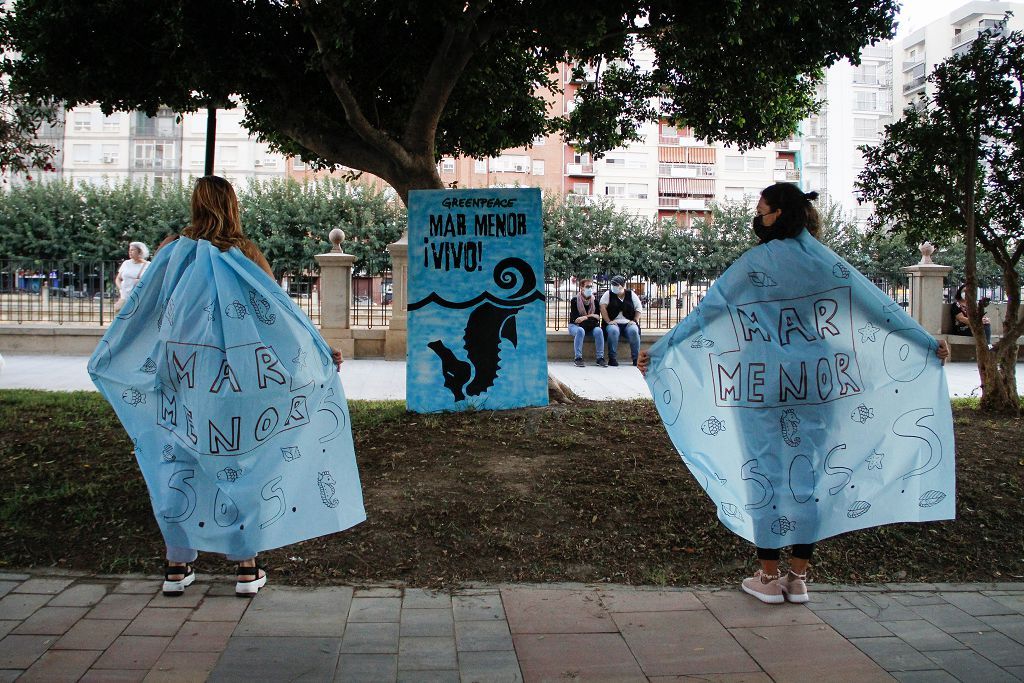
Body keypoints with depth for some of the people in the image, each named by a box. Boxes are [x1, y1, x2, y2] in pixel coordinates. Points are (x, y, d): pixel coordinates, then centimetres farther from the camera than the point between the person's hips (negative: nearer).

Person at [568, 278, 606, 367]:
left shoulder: (595, 300, 5)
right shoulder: (575, 300, -6)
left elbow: (597, 316, 1)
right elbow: (574, 318, -14)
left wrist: (585, 317, -13)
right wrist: (591, 316, -11)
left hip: (590, 326, 3)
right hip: (575, 326, -3)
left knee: (598, 331, -28)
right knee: (580, 331, -37)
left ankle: (600, 358, -25)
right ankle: (578, 358, -36)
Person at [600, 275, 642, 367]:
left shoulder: (631, 294, 9)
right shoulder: (608, 294, 6)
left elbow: (639, 308, 10)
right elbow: (603, 307, -3)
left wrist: (635, 321, -3)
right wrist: (608, 321, -13)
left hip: (628, 323, 1)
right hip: (614, 323, -1)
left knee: (633, 331, -32)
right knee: (613, 331, -35)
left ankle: (636, 359, -22)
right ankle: (612, 359, -27)